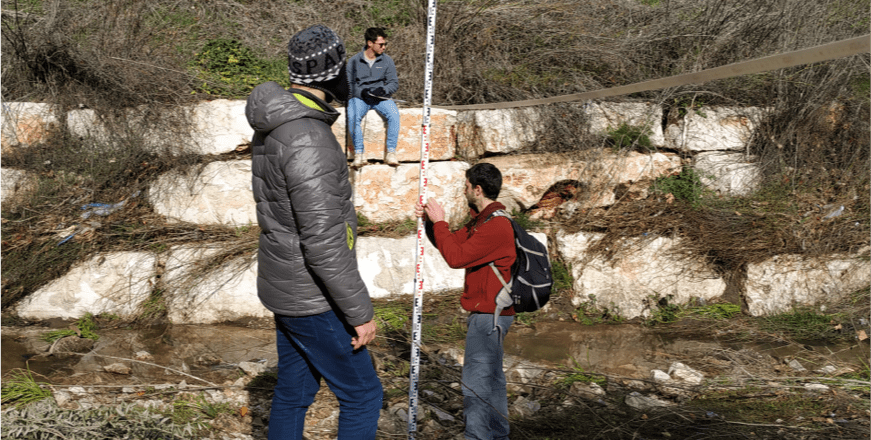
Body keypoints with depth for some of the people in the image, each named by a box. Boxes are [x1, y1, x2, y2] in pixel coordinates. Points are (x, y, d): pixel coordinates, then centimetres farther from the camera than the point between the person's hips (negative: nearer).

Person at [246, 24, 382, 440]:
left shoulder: (273, 125, 5)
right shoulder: (307, 140, -28)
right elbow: (324, 243, -28)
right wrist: (360, 312, -20)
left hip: (282, 286, 9)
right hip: (312, 300, -9)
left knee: (293, 392, 19)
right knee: (362, 395, 4)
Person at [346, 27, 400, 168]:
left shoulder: (387, 60, 9)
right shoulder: (354, 61, 4)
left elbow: (394, 83, 7)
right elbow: (348, 84, 1)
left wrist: (383, 90, -15)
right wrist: (362, 91, -18)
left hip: (381, 98, 1)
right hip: (359, 98, -1)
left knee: (394, 114, -31)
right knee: (352, 115, -34)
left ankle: (391, 152, -24)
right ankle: (358, 153, -30)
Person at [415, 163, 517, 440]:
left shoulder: (496, 226, -20)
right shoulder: (483, 220, 14)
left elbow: (455, 257, -23)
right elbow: (453, 242, 18)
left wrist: (439, 222, -14)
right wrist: (429, 220, 5)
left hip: (488, 314, -11)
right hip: (490, 312, 11)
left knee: (476, 381, -8)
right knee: (492, 378, 19)